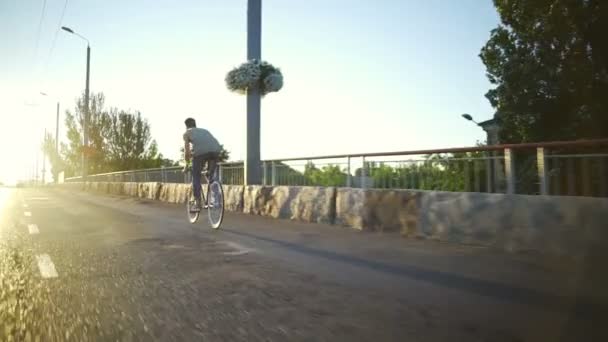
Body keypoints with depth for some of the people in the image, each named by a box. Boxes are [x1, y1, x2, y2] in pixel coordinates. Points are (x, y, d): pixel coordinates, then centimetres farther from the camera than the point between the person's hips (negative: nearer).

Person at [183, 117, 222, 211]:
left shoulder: (187, 133, 27)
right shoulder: (204, 130, 39)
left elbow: (187, 151, 20)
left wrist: (187, 164, 31)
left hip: (200, 151, -4)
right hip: (216, 149, 4)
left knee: (196, 176, 11)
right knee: (211, 175, 22)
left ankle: (198, 203, 7)